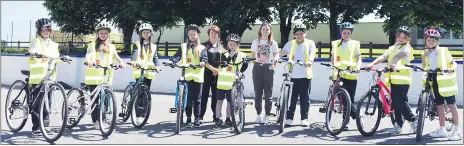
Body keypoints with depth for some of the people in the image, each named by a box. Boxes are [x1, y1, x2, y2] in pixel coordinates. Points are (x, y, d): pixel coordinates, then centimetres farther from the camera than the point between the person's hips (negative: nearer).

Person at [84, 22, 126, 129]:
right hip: (94, 76, -2)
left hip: (106, 77, 2)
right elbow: (88, 54, -8)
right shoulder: (92, 45, 8)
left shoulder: (111, 46, 17)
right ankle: (96, 120, 3)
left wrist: (121, 62, -16)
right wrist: (89, 61, -31)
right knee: (95, 99, -2)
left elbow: (116, 56, 6)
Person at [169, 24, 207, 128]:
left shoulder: (201, 48, 13)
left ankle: (197, 119, 11)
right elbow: (177, 56, 0)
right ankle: (188, 119, 5)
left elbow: (204, 57, -4)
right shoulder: (183, 47, 15)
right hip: (187, 76, 0)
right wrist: (172, 61, -21)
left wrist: (202, 62, -27)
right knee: (188, 98, -3)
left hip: (198, 76, 0)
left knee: (197, 99, 3)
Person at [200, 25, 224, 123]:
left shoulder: (221, 47, 14)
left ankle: (216, 116, 11)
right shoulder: (204, 45, 3)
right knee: (204, 95, -3)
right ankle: (201, 116, 1)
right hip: (207, 73, -3)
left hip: (217, 74, 3)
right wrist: (213, 69, -14)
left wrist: (218, 70, -4)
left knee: (216, 95, 4)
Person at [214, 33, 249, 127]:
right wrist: (230, 56, -23)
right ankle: (218, 119, 7)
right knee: (220, 100, 2)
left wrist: (240, 72, -2)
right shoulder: (225, 54, 0)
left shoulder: (241, 55, 2)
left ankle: (228, 119, 19)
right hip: (222, 81, -1)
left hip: (233, 83, 1)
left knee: (230, 102, 9)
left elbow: (245, 65, 14)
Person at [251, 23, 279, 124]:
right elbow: (252, 56, 13)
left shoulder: (273, 43, 4)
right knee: (257, 93, 4)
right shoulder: (255, 42, 8)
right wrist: (254, 66, 2)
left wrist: (275, 59, -19)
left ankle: (267, 115, 8)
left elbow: (276, 55, 3)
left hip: (268, 68, -2)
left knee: (268, 93, -1)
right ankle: (258, 114, 13)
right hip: (257, 67, 2)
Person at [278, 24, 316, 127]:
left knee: (305, 98, 4)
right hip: (292, 75, 1)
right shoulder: (291, 44, 12)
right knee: (291, 98, 1)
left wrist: (310, 60, -32)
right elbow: (282, 52, -1)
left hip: (305, 75, -1)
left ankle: (304, 119, 11)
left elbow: (312, 53, -10)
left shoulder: (310, 43, 8)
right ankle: (289, 118, 7)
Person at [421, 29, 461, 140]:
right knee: (439, 105, 7)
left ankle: (457, 130, -1)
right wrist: (424, 57, -10)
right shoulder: (426, 53, 11)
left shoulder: (443, 51, 0)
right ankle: (442, 130, 14)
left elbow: (453, 63, 1)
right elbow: (424, 67, 4)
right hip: (434, 80, 4)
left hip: (445, 79, -4)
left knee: (451, 104, -4)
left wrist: (452, 68, -20)